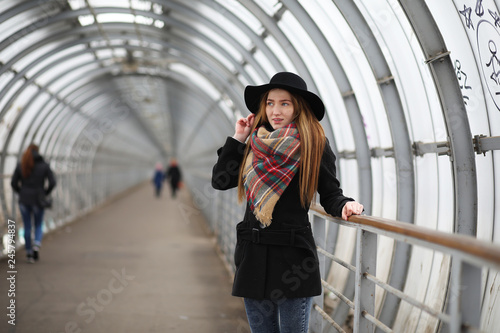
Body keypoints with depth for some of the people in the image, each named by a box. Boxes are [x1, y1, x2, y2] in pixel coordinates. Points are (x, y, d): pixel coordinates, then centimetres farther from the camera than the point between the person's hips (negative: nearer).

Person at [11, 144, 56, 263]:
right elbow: (52, 182, -9)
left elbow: (13, 183, -1)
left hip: (24, 201, 1)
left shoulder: (20, 165, -1)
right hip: (38, 201, -1)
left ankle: (29, 253, 16)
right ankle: (36, 246, -11)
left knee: (27, 227, 12)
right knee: (38, 226, 15)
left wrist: (22, 193, 14)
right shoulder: (44, 165, -5)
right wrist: (45, 193, 7)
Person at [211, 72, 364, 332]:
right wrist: (237, 138, 7)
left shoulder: (315, 146, -3)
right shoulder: (256, 144, 9)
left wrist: (344, 206, -22)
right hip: (253, 256, 5)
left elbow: (330, 195, -1)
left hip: (293, 257, -4)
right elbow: (220, 180, 8)